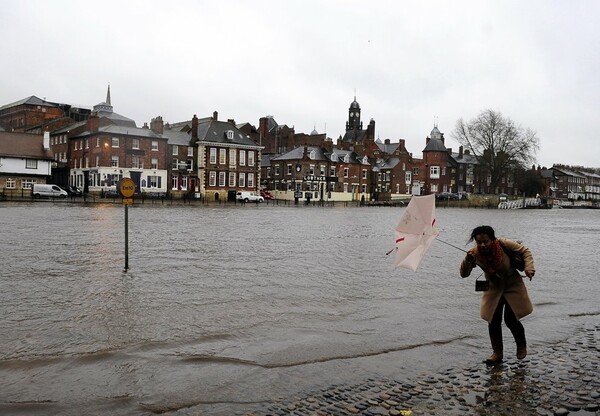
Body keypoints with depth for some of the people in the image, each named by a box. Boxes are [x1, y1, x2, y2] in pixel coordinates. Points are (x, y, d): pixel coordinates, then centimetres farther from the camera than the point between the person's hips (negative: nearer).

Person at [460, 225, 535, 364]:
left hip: (512, 286, -2)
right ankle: (497, 353, 19)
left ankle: (521, 346, 26)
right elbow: (464, 274, -20)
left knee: (511, 320, -5)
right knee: (493, 321, -1)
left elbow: (525, 251, -11)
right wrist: (468, 260, -38)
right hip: (493, 289, 2)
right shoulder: (475, 253, -21)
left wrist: (529, 268, -24)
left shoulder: (503, 244, -26)